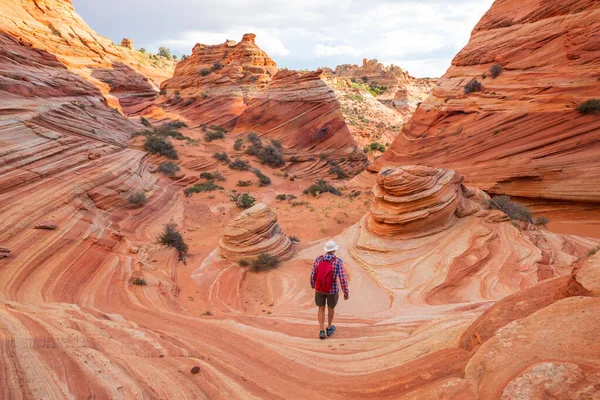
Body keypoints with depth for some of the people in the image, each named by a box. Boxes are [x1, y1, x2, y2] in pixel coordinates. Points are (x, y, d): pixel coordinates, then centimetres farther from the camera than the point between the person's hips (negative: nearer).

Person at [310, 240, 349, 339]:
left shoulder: (318, 259, -10)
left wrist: (312, 284, 21)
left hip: (319, 288, 2)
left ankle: (322, 331, 16)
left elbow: (313, 275, -1)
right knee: (331, 307, 24)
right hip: (332, 290, -2)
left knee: (321, 308, 20)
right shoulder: (338, 261, -19)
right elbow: (342, 279, -18)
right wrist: (346, 293, -7)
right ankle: (329, 328, 40)